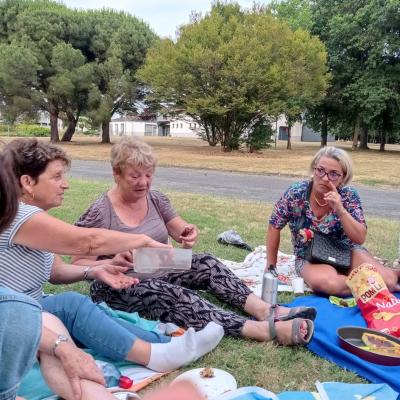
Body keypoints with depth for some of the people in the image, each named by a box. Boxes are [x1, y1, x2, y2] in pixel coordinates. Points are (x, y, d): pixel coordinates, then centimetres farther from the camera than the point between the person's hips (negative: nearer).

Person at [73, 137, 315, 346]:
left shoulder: (156, 199, 2)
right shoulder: (99, 213, -14)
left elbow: (182, 232, 5)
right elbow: (79, 265, -12)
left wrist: (189, 235, -20)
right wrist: (112, 263, -32)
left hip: (160, 272, 7)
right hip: (121, 288, -6)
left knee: (207, 264, -16)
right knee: (176, 296, -32)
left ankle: (266, 311, -27)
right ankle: (268, 330, -44)